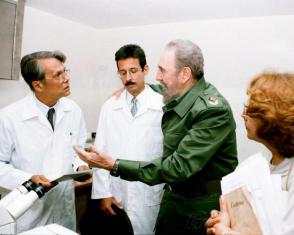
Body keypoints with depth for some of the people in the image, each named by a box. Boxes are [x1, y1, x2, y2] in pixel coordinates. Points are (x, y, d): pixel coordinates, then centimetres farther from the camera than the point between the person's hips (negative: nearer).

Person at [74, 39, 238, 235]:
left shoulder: (214, 110, -25)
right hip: (172, 197, 7)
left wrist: (115, 165, -29)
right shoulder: (176, 95, -2)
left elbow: (180, 167, -29)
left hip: (202, 208, -6)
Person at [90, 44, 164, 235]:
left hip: (149, 198, -2)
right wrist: (103, 193, -1)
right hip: (115, 197, 3)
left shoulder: (163, 106, -8)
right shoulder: (110, 107, 2)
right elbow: (101, 152, 2)